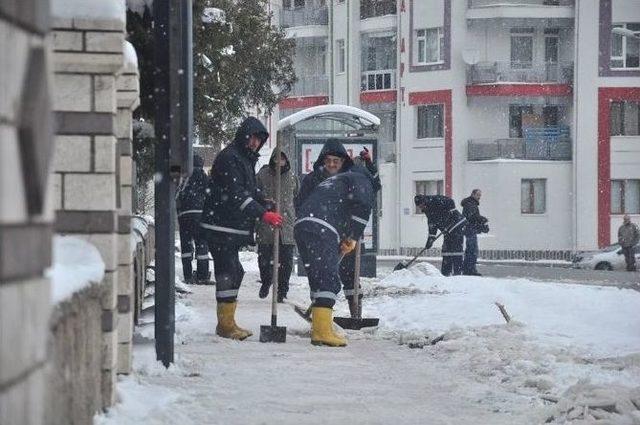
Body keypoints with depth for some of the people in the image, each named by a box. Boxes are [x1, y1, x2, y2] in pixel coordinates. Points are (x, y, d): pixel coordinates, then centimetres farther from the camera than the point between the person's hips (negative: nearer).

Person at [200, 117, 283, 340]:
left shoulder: (246, 159, 18)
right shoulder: (229, 158, -16)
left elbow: (251, 190, 26)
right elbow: (236, 195, -25)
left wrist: (269, 209, 11)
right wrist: (263, 214, -30)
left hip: (234, 227, 11)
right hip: (221, 227, -11)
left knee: (234, 272, 14)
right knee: (228, 272, -11)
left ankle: (227, 322, 22)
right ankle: (226, 324, -9)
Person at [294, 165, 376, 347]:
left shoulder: (333, 181, 40)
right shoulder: (361, 179, 17)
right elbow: (363, 203, -5)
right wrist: (353, 237, 1)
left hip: (301, 225, 8)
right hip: (321, 229, -8)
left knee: (318, 279, 15)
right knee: (328, 279, -12)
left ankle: (318, 330, 18)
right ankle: (323, 331, -21)